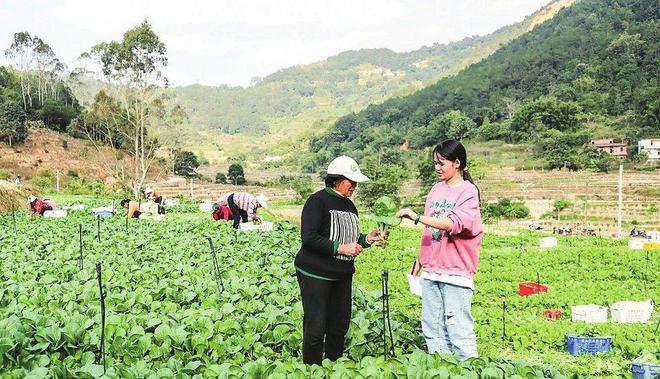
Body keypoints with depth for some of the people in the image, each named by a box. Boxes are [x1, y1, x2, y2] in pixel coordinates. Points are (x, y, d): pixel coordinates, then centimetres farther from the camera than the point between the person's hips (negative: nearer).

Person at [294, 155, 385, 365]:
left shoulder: (349, 205, 14)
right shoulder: (318, 201, -12)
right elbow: (308, 237, -20)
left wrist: (366, 239, 2)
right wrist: (339, 248, -22)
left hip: (342, 275, 8)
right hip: (315, 275, -8)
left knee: (339, 326, 13)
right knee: (316, 329, -5)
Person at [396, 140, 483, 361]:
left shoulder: (468, 191, -6)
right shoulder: (436, 189, 13)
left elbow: (453, 224, -22)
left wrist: (417, 217, -25)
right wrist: (418, 263, 14)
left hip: (456, 272, -7)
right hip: (431, 271, 7)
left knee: (458, 327, -6)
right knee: (432, 327, 10)